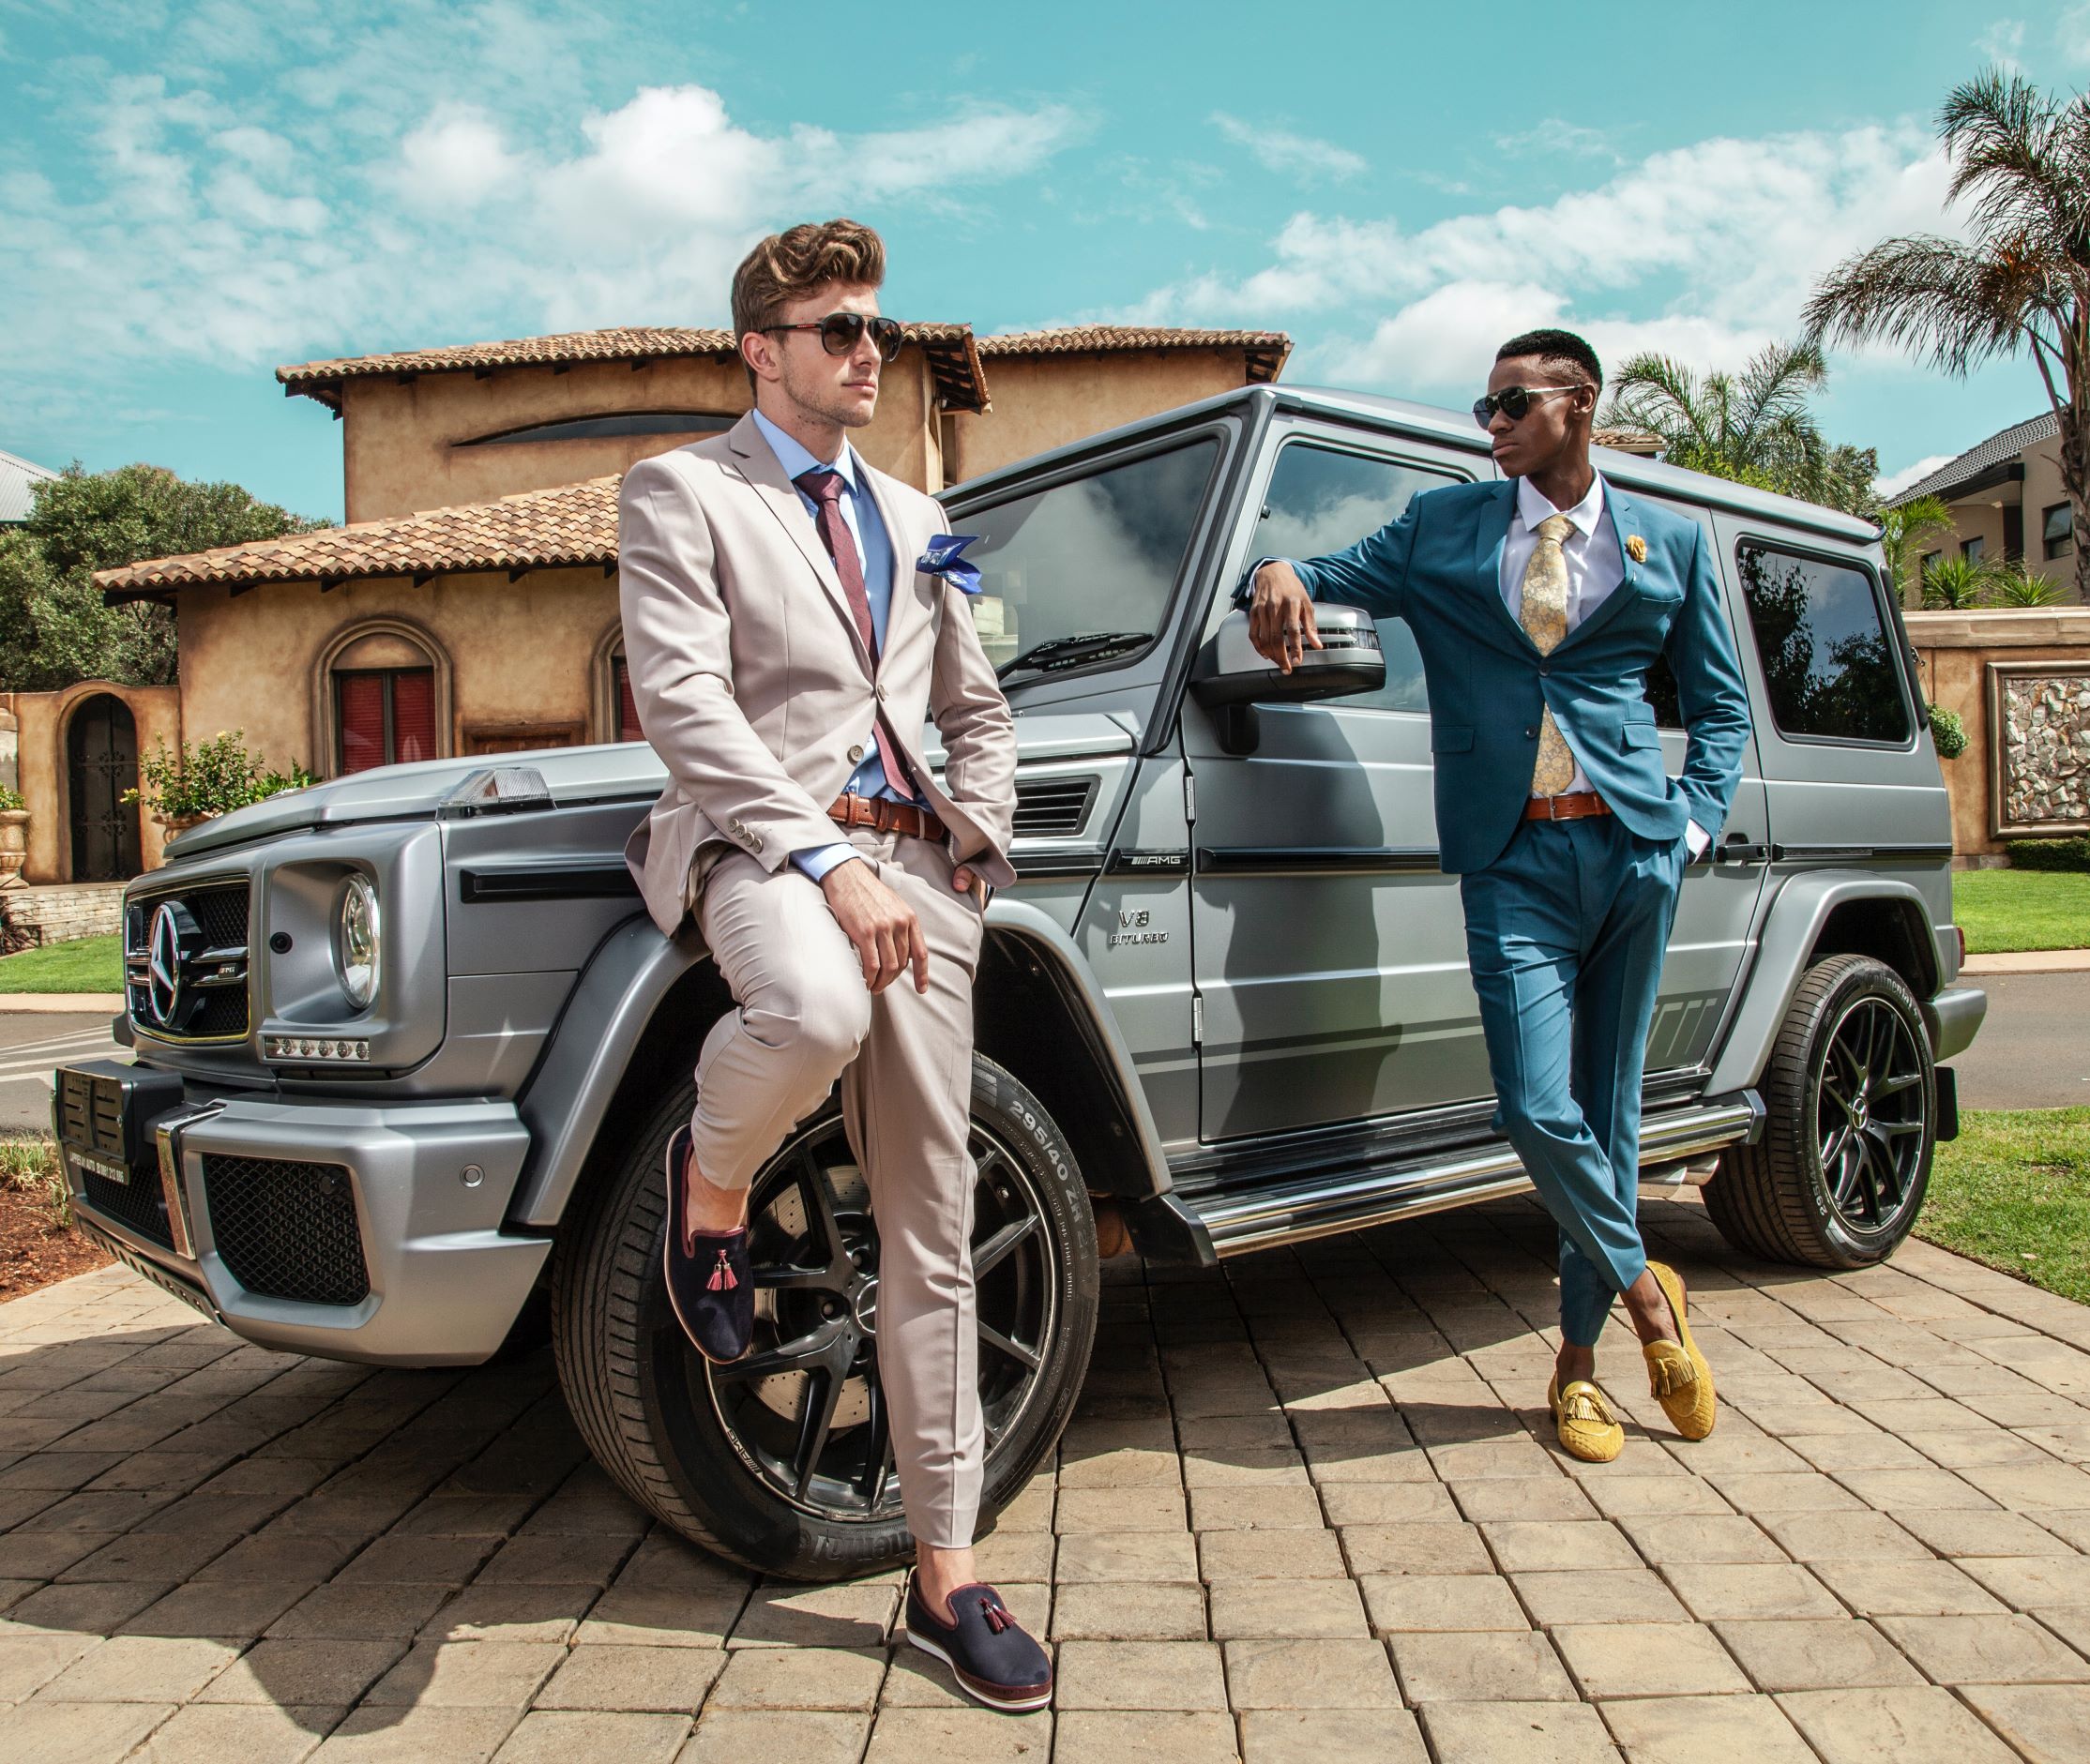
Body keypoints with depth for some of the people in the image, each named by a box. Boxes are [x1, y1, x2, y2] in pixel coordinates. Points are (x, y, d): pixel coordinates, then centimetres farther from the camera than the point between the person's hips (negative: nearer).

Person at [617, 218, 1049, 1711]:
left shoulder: (914, 520, 26)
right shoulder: (680, 492, 7)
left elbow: (978, 711, 29)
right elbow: (682, 698, -8)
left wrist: (976, 835, 8)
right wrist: (822, 859, -19)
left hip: (913, 866, 5)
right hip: (761, 842, -5)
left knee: (934, 1226, 3)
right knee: (814, 1010, -42)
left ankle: (947, 1578, 15)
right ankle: (712, 1184, -5)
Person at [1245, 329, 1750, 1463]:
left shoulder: (1670, 545, 12)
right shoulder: (1442, 527, 12)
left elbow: (1720, 704, 16)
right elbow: (1333, 580, 8)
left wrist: (1694, 824, 2)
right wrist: (1279, 576, -17)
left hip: (1630, 846, 1)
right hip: (1512, 858, -1)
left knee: (1606, 1106, 7)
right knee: (1539, 1109, -12)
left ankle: (1579, 1357, 21)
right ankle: (1643, 1291, 16)